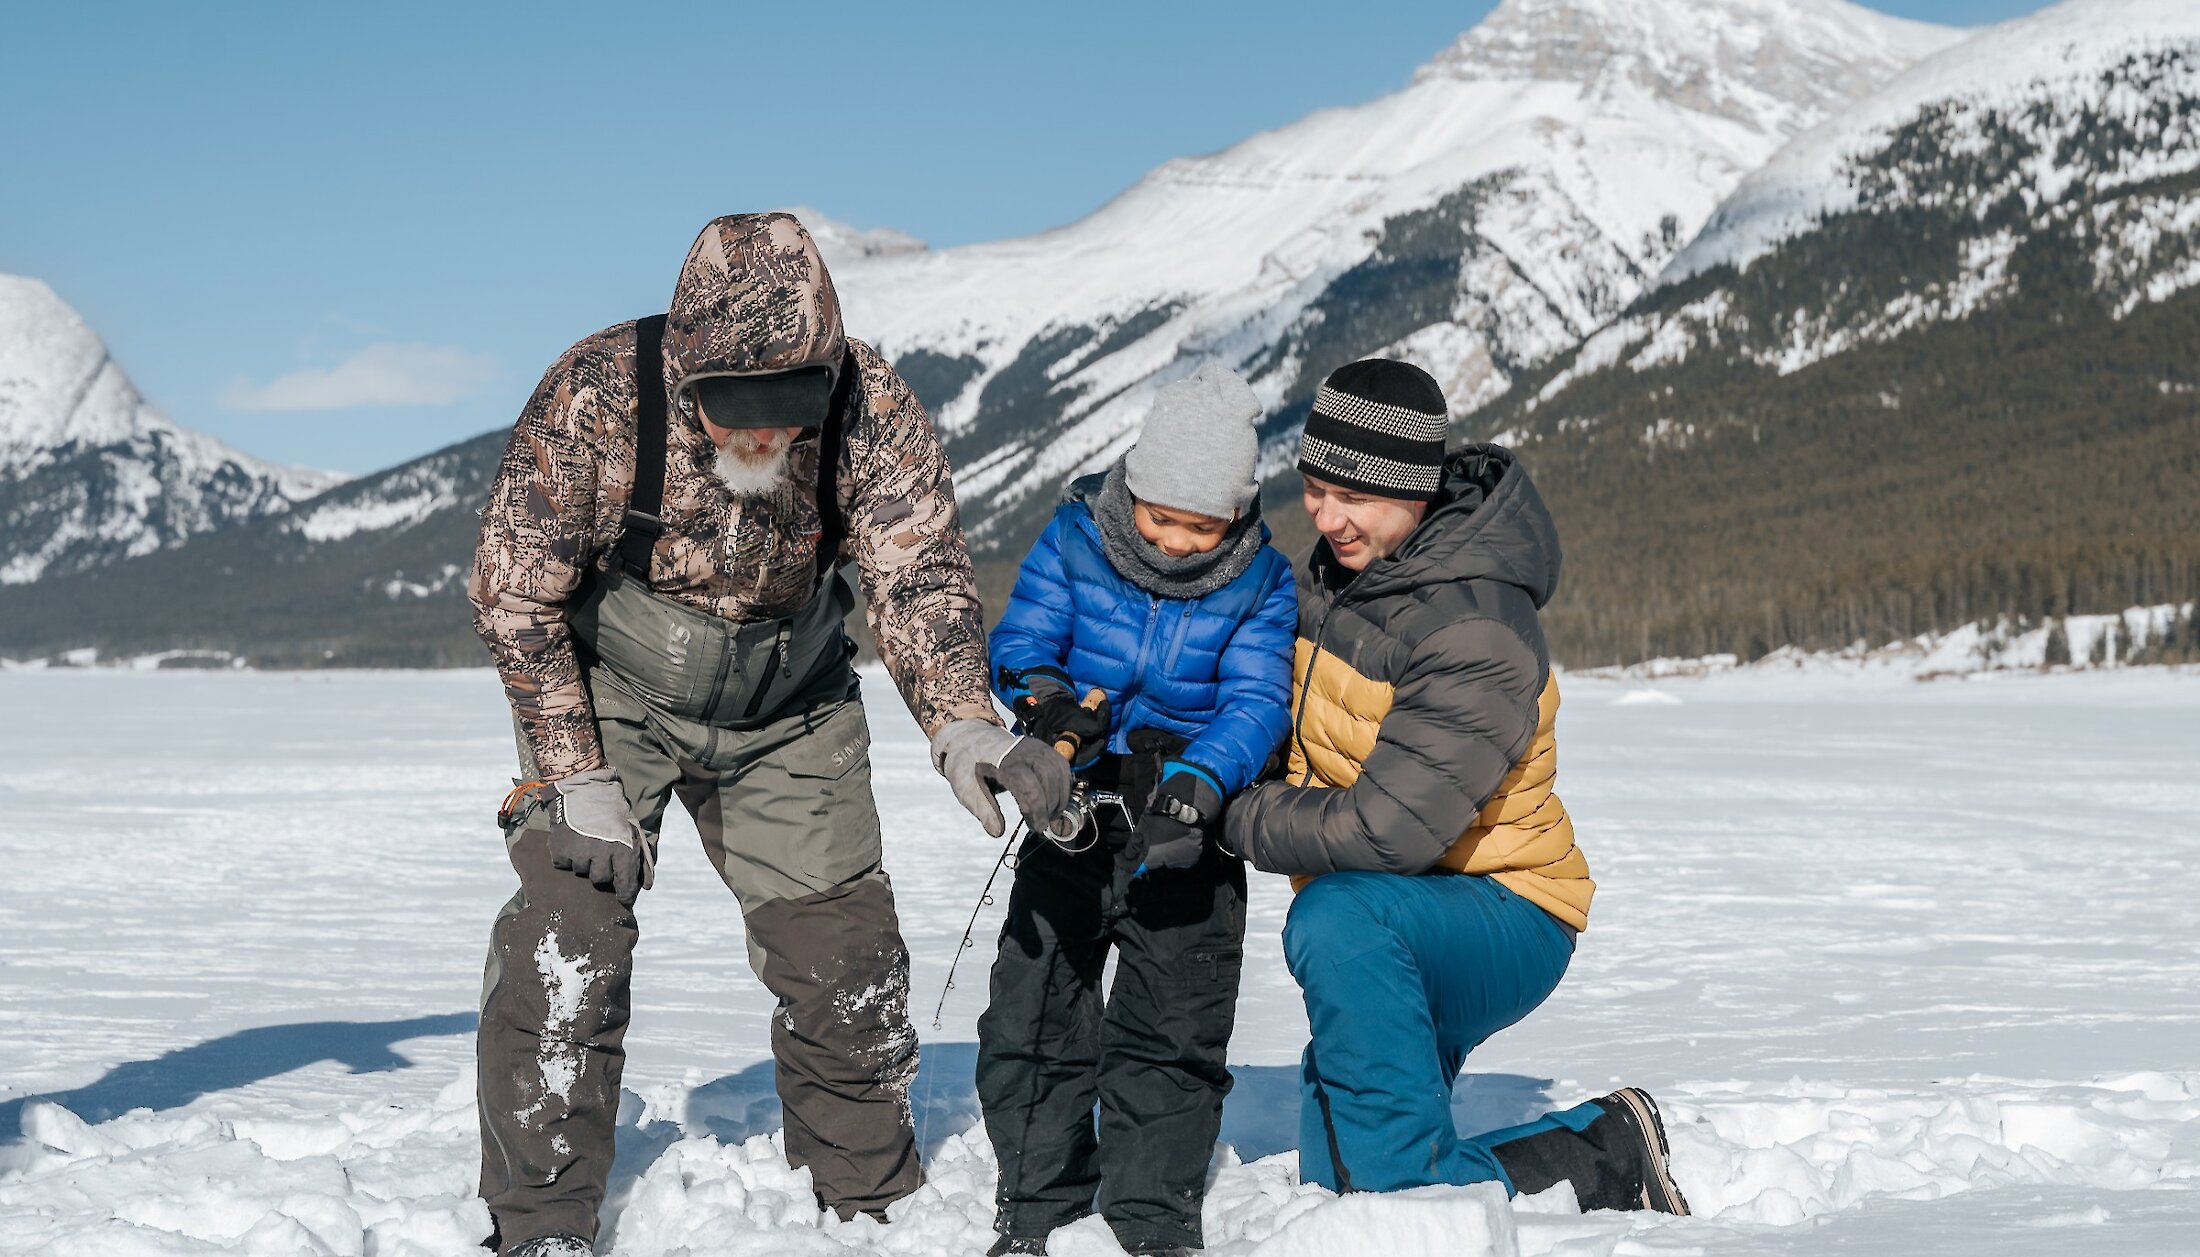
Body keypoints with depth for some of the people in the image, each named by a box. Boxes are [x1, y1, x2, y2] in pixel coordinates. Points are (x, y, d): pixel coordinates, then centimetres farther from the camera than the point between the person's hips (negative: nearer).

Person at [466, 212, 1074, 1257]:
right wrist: (578, 780, -22)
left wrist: (963, 727, -46)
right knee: (566, 945, -16)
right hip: (610, 698, -2)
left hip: (790, 711, 2)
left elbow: (919, 577, -27)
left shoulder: (871, 409, -24)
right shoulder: (595, 398, -29)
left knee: (846, 960, 2)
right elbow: (517, 594, -20)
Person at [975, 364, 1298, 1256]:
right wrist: (1044, 696, -28)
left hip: (1189, 826, -1)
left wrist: (1197, 781, -31)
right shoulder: (1075, 539, -2)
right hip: (1075, 815, 1)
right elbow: (1019, 643, -4)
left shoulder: (1261, 582, -3)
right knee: (1035, 1011, 0)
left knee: (1174, 1027, -2)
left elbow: (1257, 703, -13)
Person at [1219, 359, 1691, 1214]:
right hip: (1392, 948, 8)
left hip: (1503, 925, -8)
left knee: (1337, 922, -39)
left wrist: (1228, 817, -18)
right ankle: (1601, 1158, 21)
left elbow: (1387, 827, -30)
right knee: (1337, 1203, 3)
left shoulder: (1477, 633, -25)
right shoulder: (1338, 566, 1)